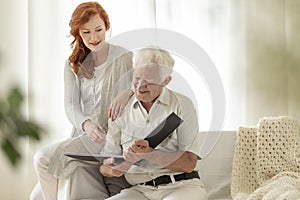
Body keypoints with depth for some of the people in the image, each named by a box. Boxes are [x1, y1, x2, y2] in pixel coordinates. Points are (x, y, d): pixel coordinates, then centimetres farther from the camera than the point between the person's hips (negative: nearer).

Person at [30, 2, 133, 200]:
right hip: (84, 136, 5)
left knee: (44, 158, -20)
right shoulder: (73, 65, 12)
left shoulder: (125, 58, -2)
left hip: (113, 138, -5)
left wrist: (128, 92, -33)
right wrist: (86, 124, -22)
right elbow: (71, 105, 2)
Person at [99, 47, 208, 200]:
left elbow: (189, 163, -5)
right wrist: (110, 169, -14)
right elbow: (104, 166, 11)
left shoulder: (182, 105, 4)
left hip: (181, 186, -3)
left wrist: (148, 154, -19)